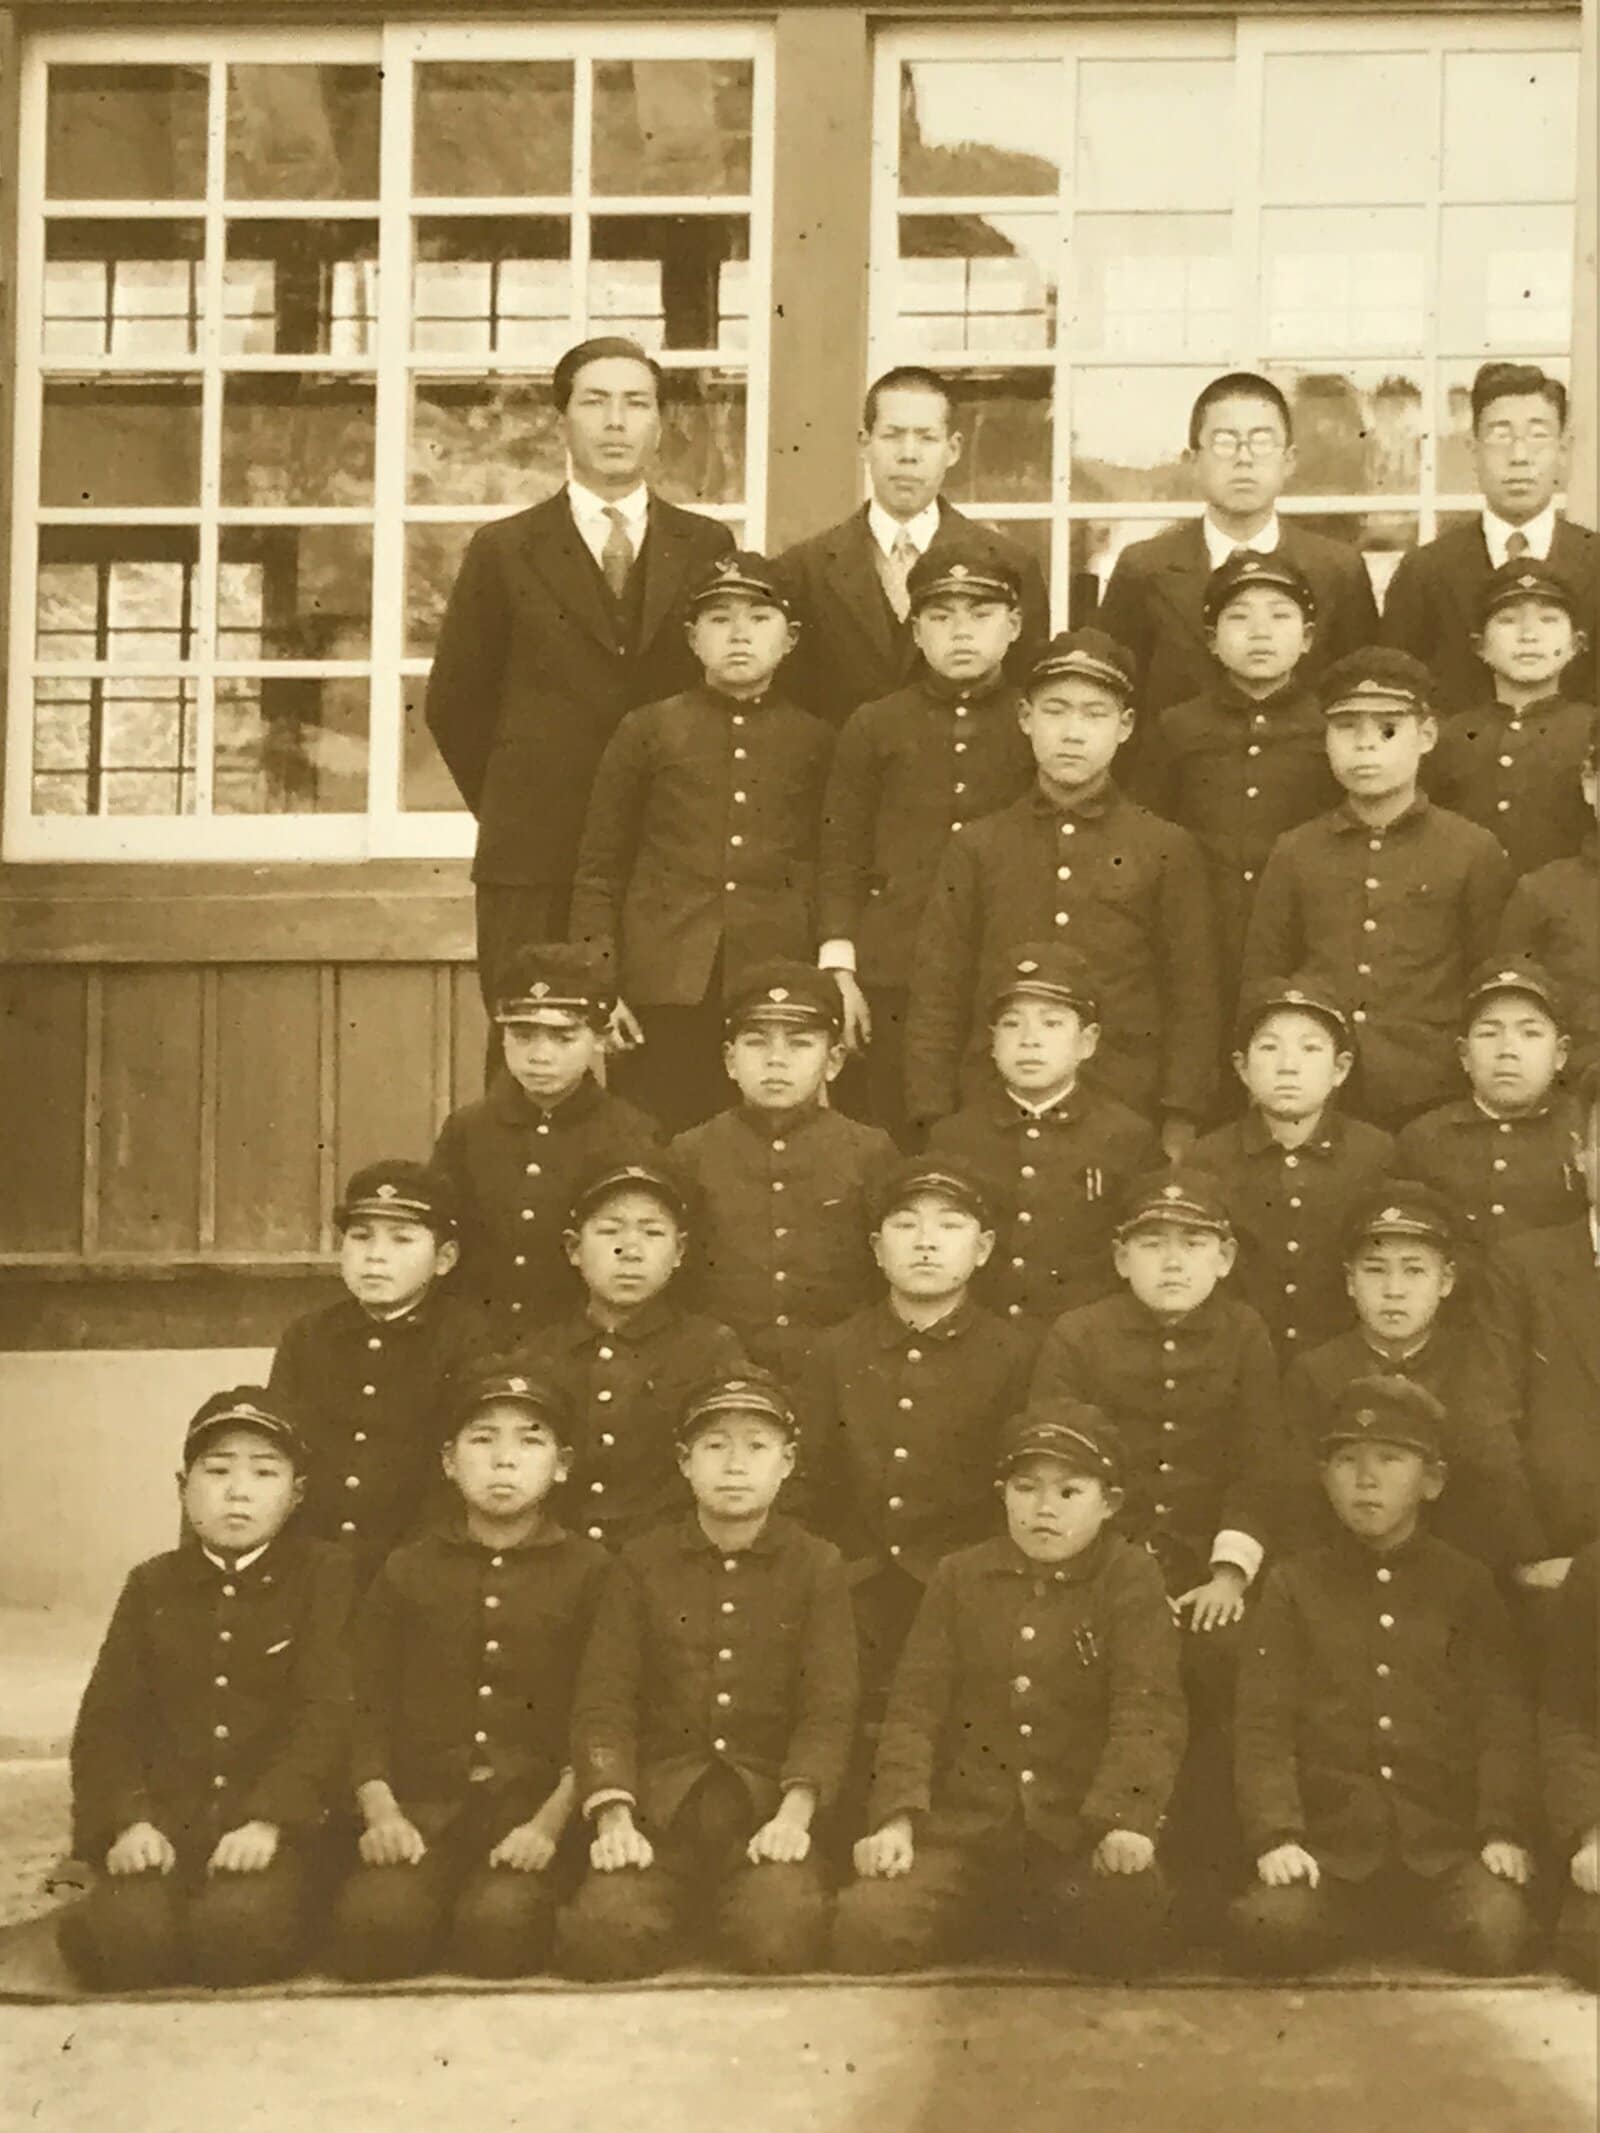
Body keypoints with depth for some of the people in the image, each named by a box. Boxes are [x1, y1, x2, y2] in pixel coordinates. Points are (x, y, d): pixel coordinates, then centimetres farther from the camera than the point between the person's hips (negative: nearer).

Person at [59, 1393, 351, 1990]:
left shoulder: (327, 1576, 3)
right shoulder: (152, 1585, 14)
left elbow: (326, 1714, -7)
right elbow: (108, 1718, 7)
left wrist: (269, 1819, -20)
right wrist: (126, 1821, -11)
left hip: (274, 1827, -2)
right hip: (165, 1827, 2)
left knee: (237, 1930, -32)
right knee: (125, 1939, -27)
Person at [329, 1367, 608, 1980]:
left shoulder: (590, 1572, 7)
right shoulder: (406, 1571, 14)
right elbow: (367, 1709, 9)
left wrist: (550, 1822, -11)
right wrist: (380, 1812, -7)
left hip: (536, 1808, -1)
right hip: (421, 1805, 2)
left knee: (499, 1923, -31)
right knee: (373, 1920, -28)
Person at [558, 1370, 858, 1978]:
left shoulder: (817, 1565, 6)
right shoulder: (643, 1563, 8)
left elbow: (830, 1707, -2)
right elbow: (603, 1701, 1)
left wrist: (794, 1814, -18)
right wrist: (613, 1818, -14)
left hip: (769, 1799, -1)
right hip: (658, 1804, 1)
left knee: (779, 1935, -28)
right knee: (603, 1937, -24)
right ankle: (687, 1914, 8)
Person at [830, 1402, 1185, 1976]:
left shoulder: (1130, 1579, 4)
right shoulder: (960, 1577, 12)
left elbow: (1149, 1713, -6)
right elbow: (915, 1706, 5)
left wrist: (1125, 1819, -22)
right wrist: (896, 1818, -10)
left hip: (1081, 1831, -2)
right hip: (963, 1826, 2)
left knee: (1128, 1927, -32)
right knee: (867, 1927, -23)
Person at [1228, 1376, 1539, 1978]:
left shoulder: (1467, 1584, 12)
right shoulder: (1294, 1585, 10)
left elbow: (1504, 1718, 5)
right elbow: (1263, 1721, 2)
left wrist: (1503, 1831, -9)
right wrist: (1277, 1835, -11)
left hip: (1447, 1847, 0)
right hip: (1331, 1848, 0)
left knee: (1497, 1932, -27)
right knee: (1268, 1929, -27)